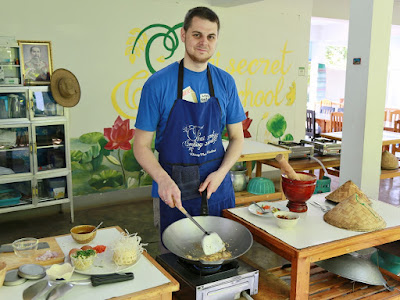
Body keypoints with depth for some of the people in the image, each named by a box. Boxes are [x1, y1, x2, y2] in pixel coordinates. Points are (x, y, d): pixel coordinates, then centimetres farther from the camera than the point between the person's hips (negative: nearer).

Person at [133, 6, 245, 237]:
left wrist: (220, 173, -10)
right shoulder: (158, 84, -10)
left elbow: (237, 138, 7)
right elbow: (141, 146, -7)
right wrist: (163, 179, -24)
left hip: (218, 189, 3)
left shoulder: (225, 82, 1)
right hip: (174, 193, -3)